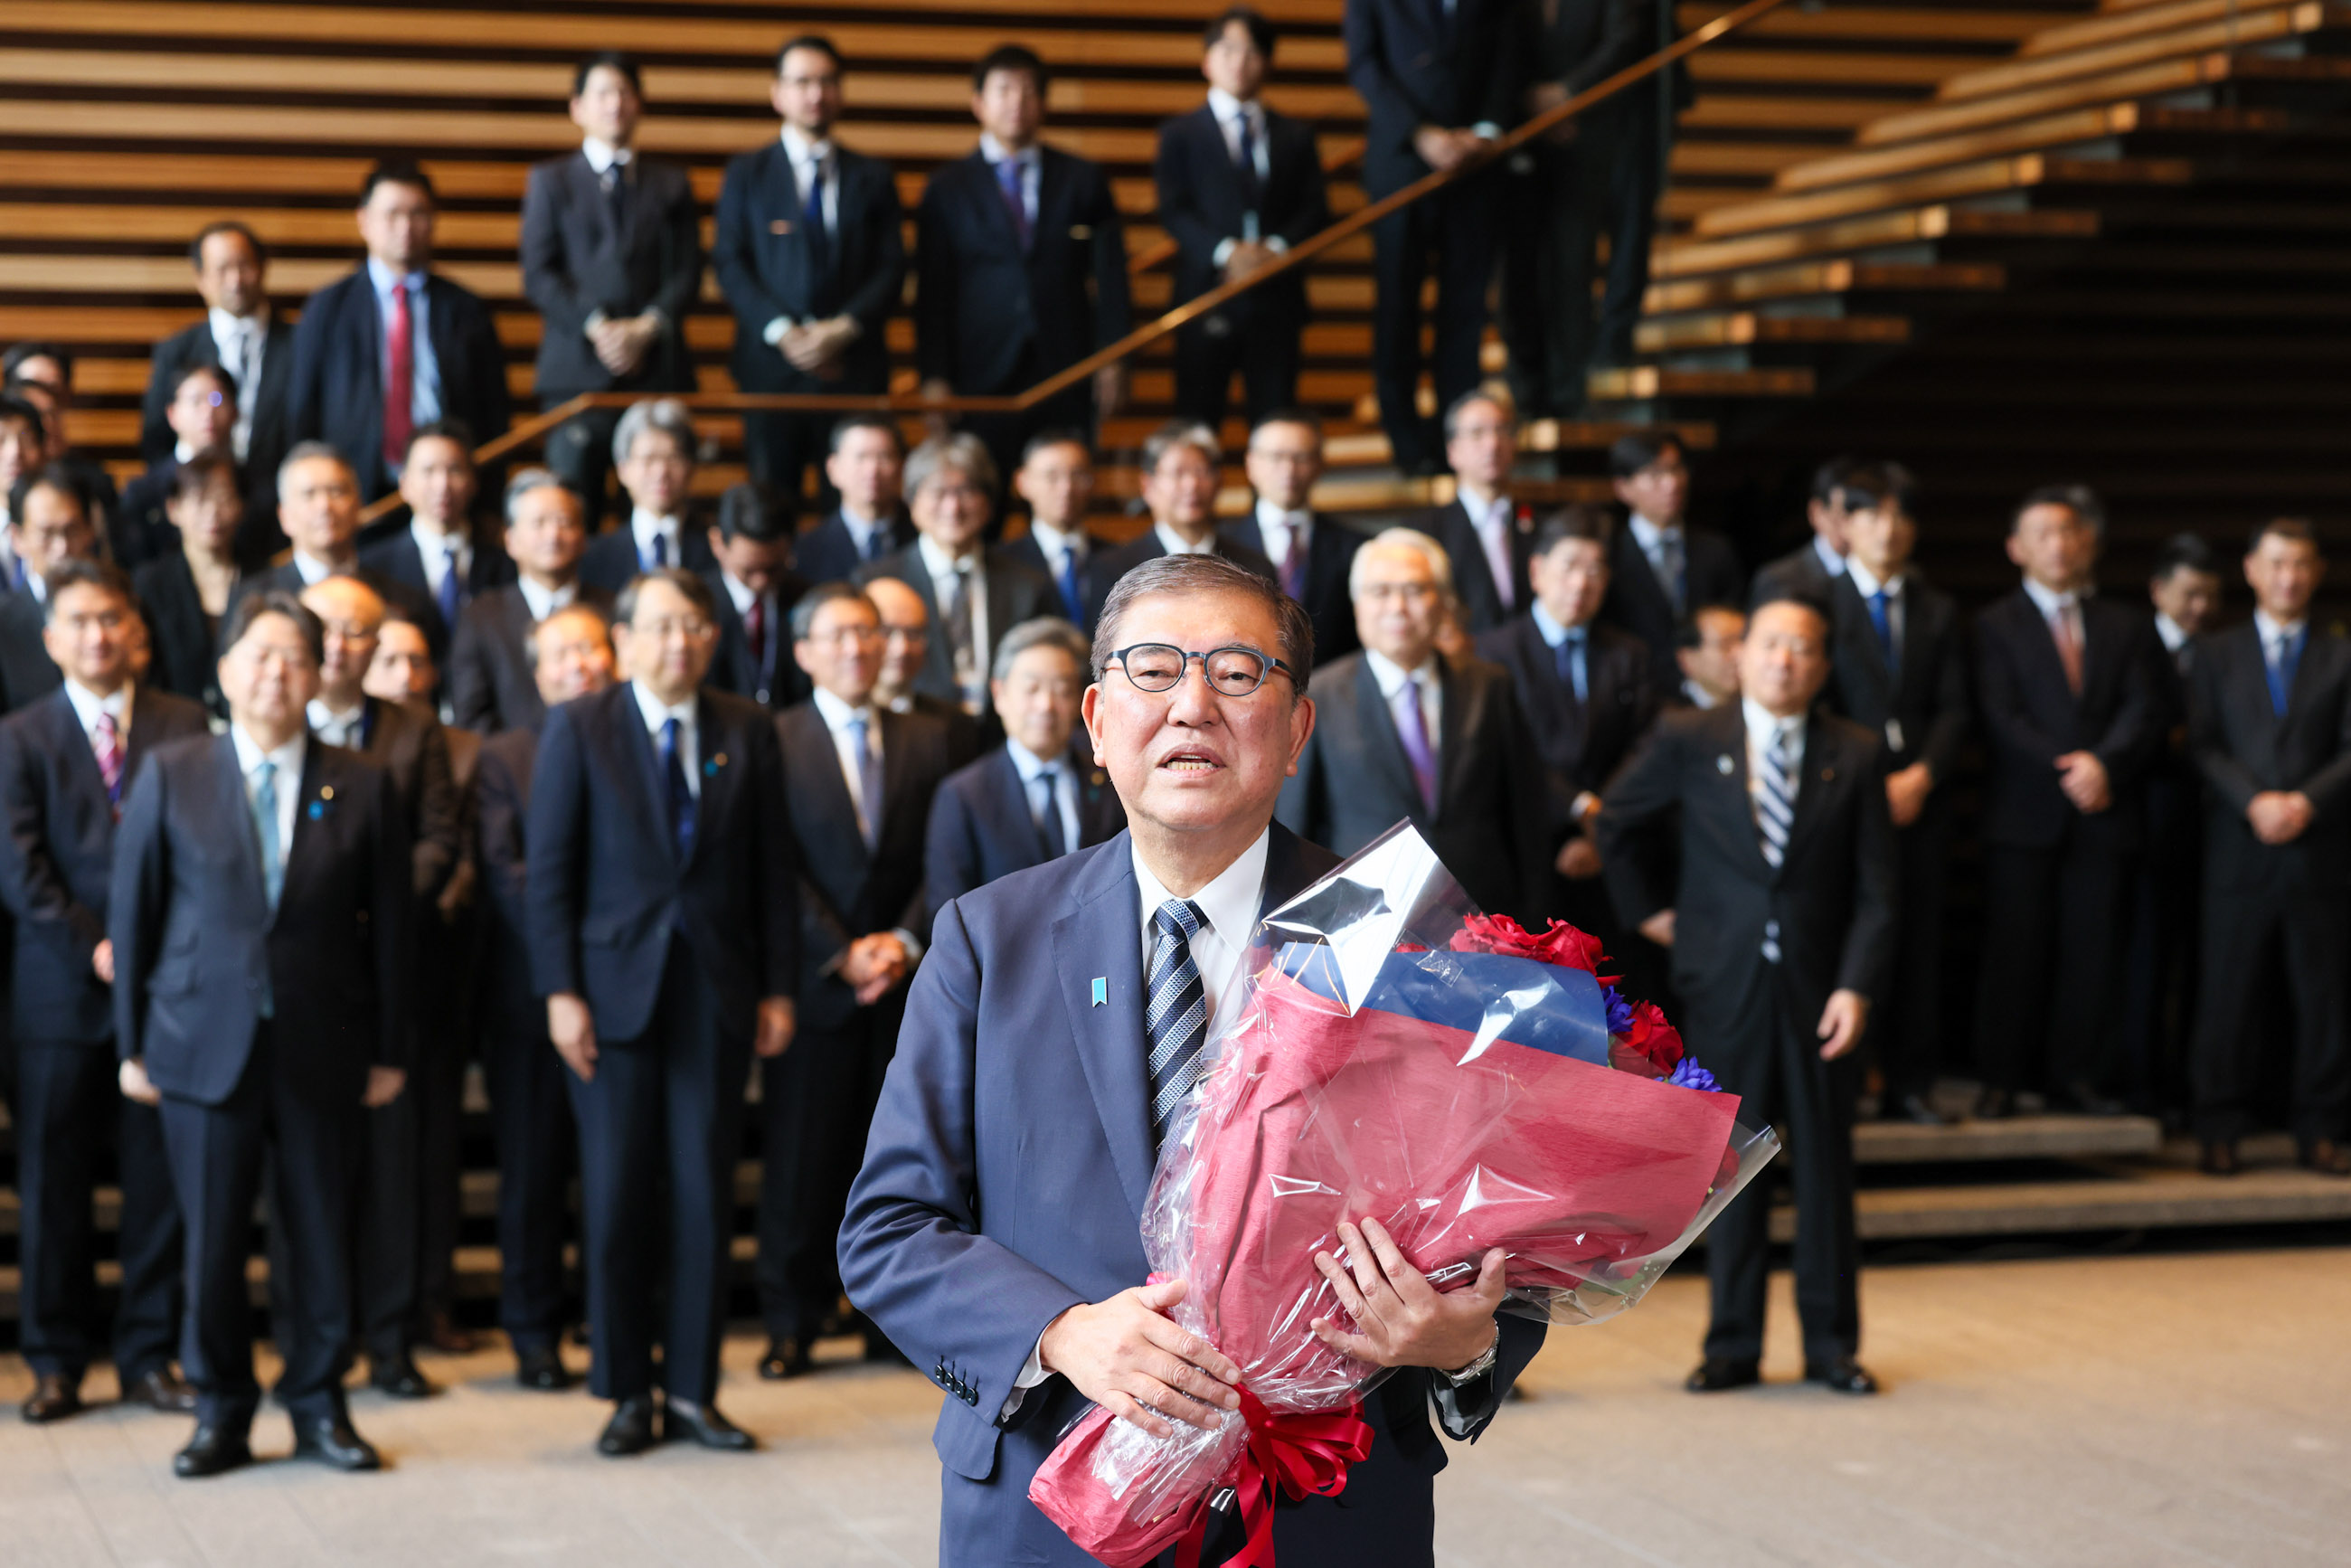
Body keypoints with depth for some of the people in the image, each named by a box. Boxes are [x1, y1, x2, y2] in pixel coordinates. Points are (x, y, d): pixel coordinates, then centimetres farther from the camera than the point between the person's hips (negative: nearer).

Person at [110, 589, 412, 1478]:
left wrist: (389, 1051, 3)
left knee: (321, 1237, 6)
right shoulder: (169, 778, 3)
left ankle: (319, 1408, 20)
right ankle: (221, 1414, 16)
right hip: (205, 1045, 0)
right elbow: (131, 913, 4)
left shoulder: (360, 788, 4)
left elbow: (389, 926, 5)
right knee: (211, 1240, 3)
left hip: (322, 1049, 1)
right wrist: (132, 1042, 1)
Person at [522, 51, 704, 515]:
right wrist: (597, 327, -11)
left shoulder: (671, 182, 17)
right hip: (577, 369, -1)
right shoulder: (550, 180, 13)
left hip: (657, 368, 1)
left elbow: (688, 275, 9)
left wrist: (646, 328, -9)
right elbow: (539, 274, 3)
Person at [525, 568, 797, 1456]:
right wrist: (560, 992, -8)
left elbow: (772, 868, 9)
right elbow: (548, 871, -1)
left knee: (706, 1191, 1)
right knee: (617, 1194, 0)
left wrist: (777, 988, 3)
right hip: (615, 988, -2)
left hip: (717, 990, 2)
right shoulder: (579, 730, 2)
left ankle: (692, 1391, 10)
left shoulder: (747, 731, 8)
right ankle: (628, 1395, 10)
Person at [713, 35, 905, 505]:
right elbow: (730, 265, 2)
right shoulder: (746, 174, 10)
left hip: (855, 366, 1)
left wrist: (843, 329, -11)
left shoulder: (873, 178, 13)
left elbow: (892, 268, 6)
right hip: (772, 367, -1)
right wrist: (783, 332, -12)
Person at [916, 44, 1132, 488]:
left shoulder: (1084, 181, 12)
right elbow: (931, 290, 4)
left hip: (1067, 373, 1)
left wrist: (1112, 361, -1)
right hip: (981, 378, -1)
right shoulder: (948, 188, 9)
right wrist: (934, 377, -4)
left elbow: (1110, 277, 8)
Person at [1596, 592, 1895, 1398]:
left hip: (1818, 983, 0)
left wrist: (1856, 985, -11)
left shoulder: (1854, 755, 3)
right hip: (1723, 983, 0)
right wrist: (1645, 908, 12)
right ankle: (1732, 1346, 13)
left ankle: (1831, 1344, 15)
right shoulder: (1686, 741, 2)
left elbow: (1876, 888, 0)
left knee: (1825, 1164, 6)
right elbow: (1616, 820, 17)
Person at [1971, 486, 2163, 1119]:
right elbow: (2000, 717, -4)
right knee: (2016, 948, -2)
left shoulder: (2126, 626, 15)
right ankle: (2003, 1078, 3)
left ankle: (2078, 1072, 8)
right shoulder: (1996, 626, 7)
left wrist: (2105, 763, -15)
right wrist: (2065, 769, -15)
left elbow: (2143, 711, 3)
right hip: (2024, 817, -2)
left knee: (2093, 949, 0)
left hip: (2104, 814, 2)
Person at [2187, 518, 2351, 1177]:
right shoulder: (2218, 655, 10)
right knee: (2228, 993, -1)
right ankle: (2221, 1129, 6)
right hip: (2240, 849, 0)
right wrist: (2255, 801, -14)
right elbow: (2204, 745, 2)